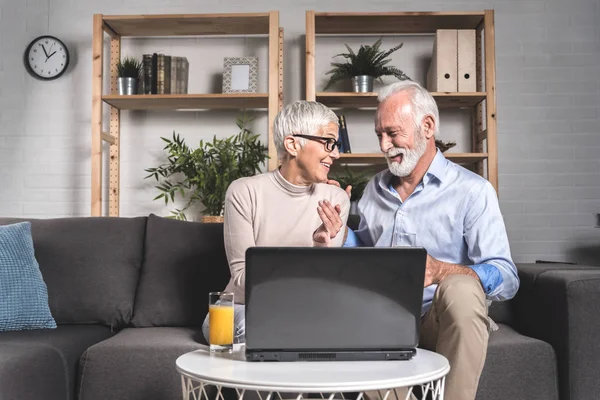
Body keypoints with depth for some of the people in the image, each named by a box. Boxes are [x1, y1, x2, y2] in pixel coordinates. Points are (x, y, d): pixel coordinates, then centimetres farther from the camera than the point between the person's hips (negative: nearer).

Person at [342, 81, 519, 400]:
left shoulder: (472, 191, -3)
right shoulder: (375, 188, 15)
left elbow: (505, 278, -12)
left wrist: (441, 271, -30)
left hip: (440, 319, -4)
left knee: (461, 288, -36)